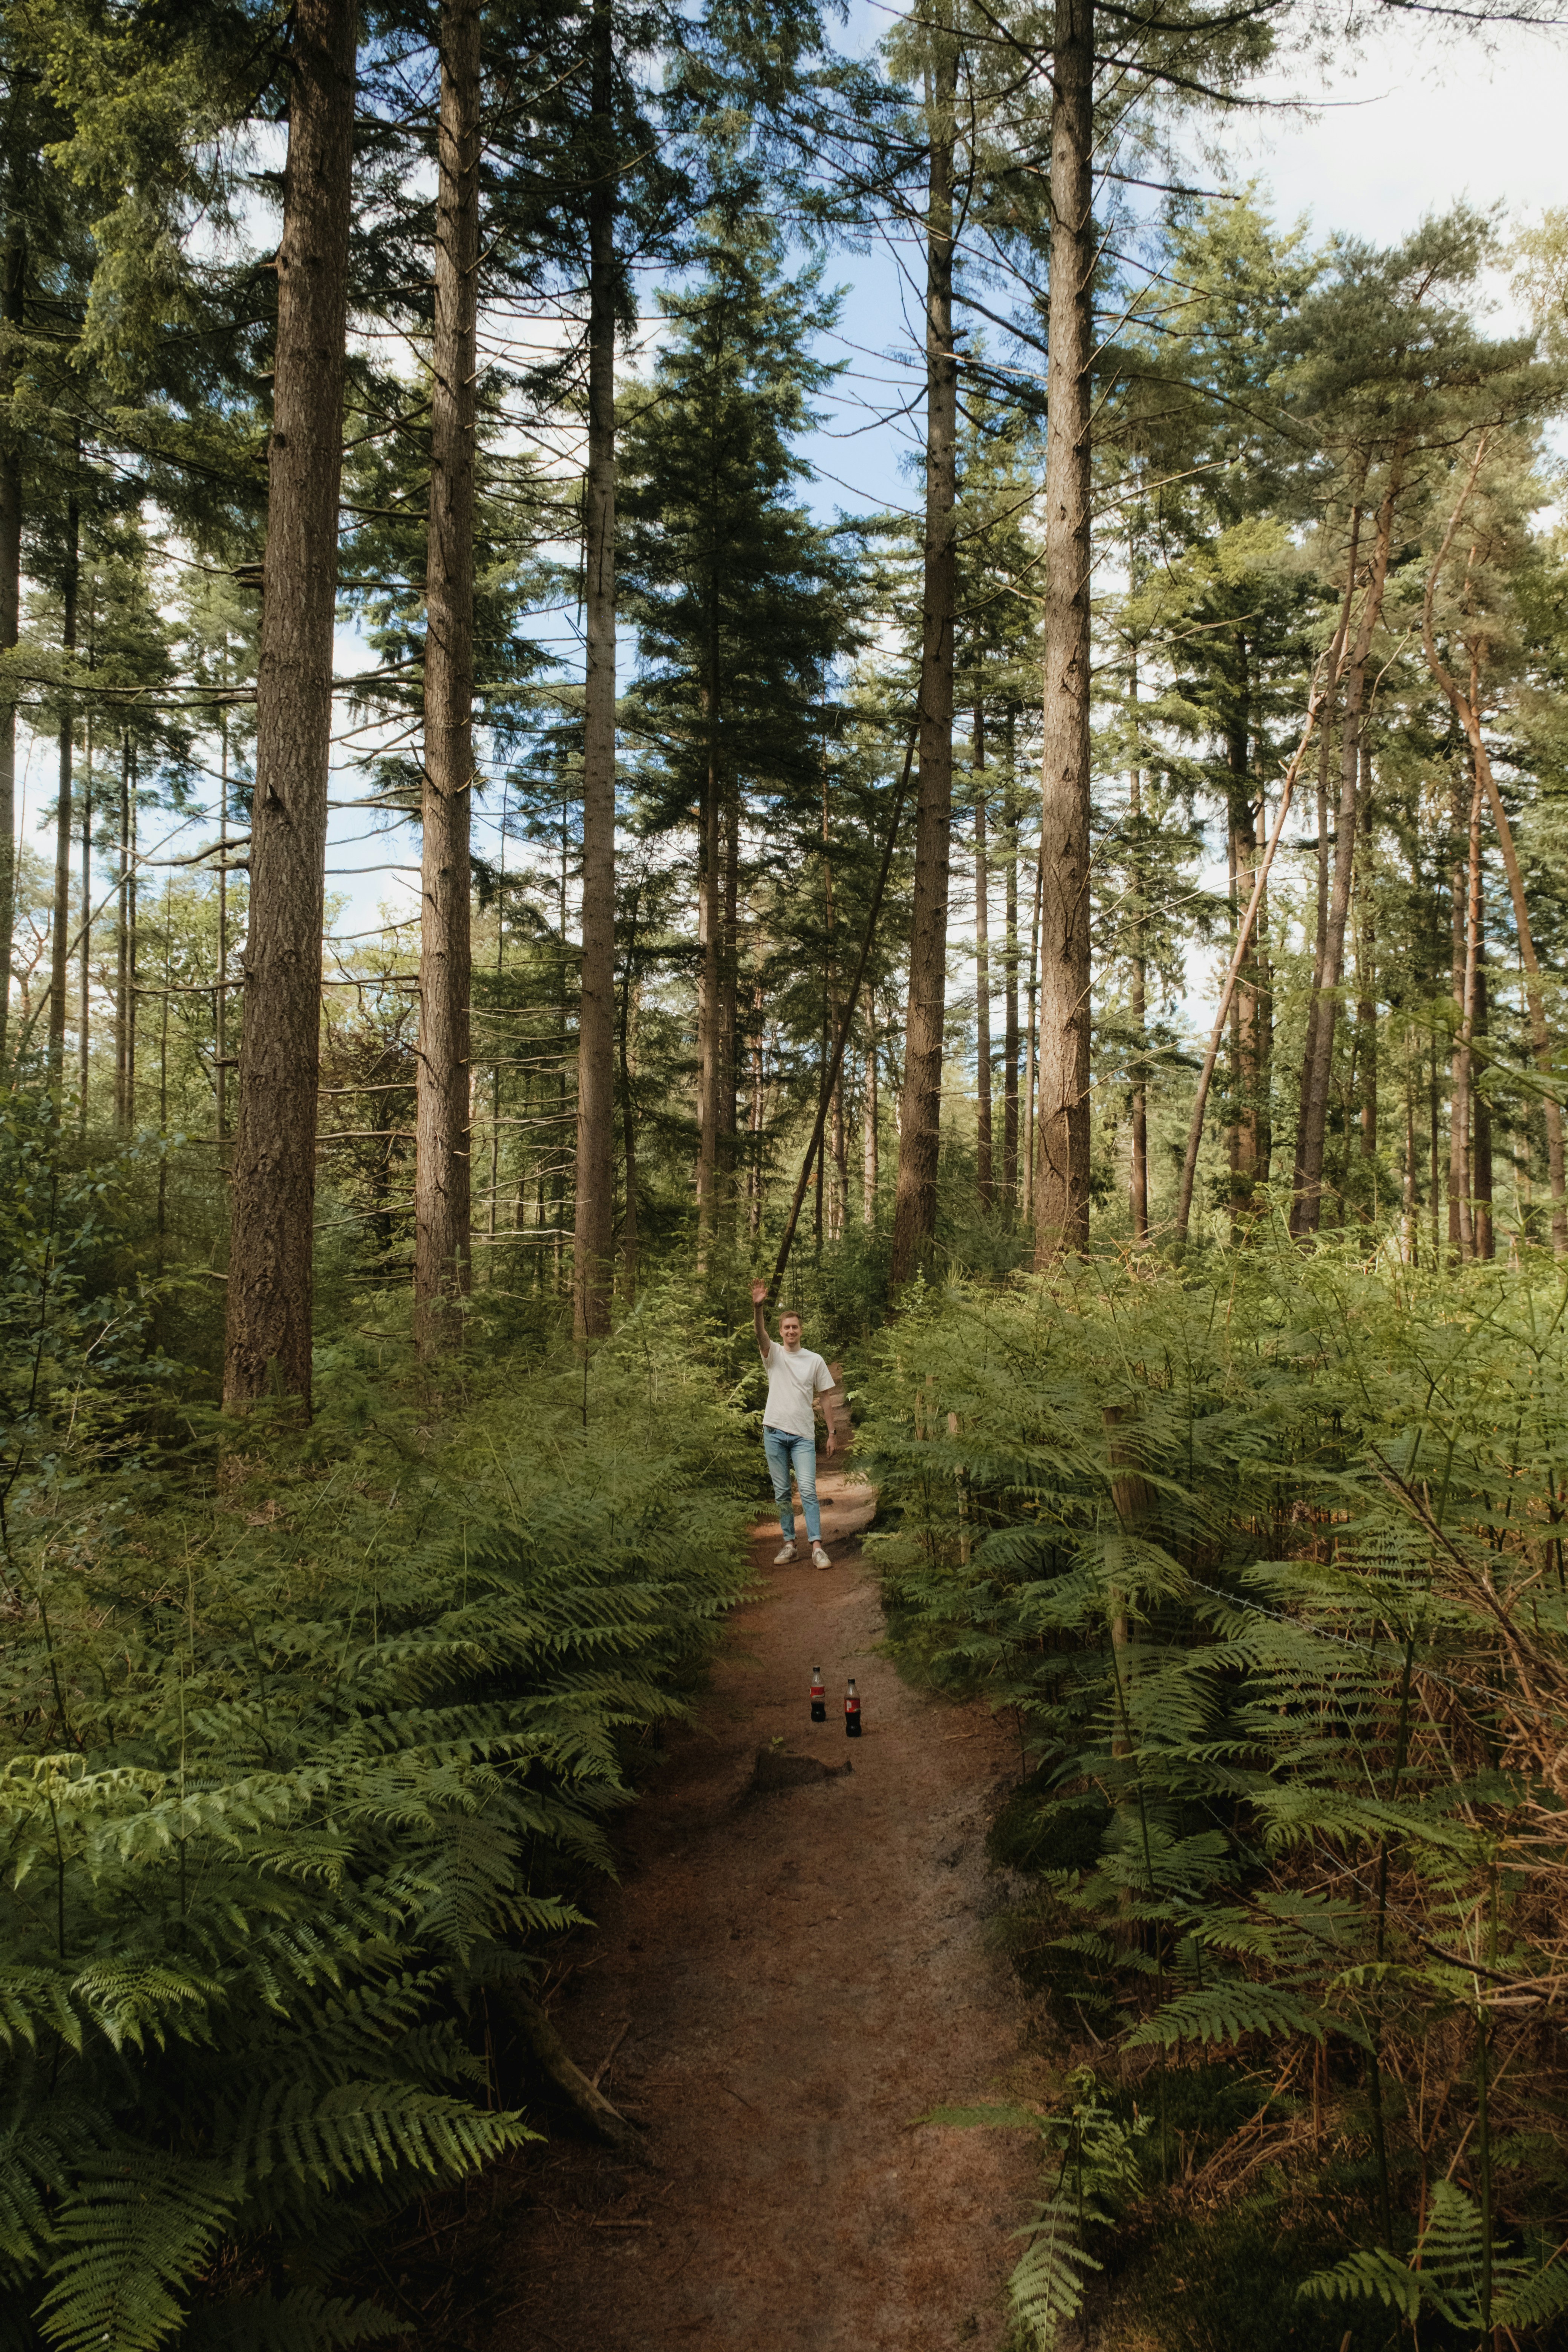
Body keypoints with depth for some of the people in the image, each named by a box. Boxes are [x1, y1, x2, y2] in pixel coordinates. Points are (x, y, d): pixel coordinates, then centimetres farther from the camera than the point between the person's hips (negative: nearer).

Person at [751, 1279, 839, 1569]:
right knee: (781, 1493, 6)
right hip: (775, 1432, 1)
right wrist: (759, 1308, -36)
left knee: (808, 1491, -10)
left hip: (803, 1435, -1)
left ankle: (817, 1548, -14)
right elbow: (761, 1334, -17)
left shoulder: (815, 1360, 6)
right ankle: (789, 1544, 14)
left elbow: (826, 1398, 9)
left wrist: (833, 1432, 3)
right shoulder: (773, 1354, 4)